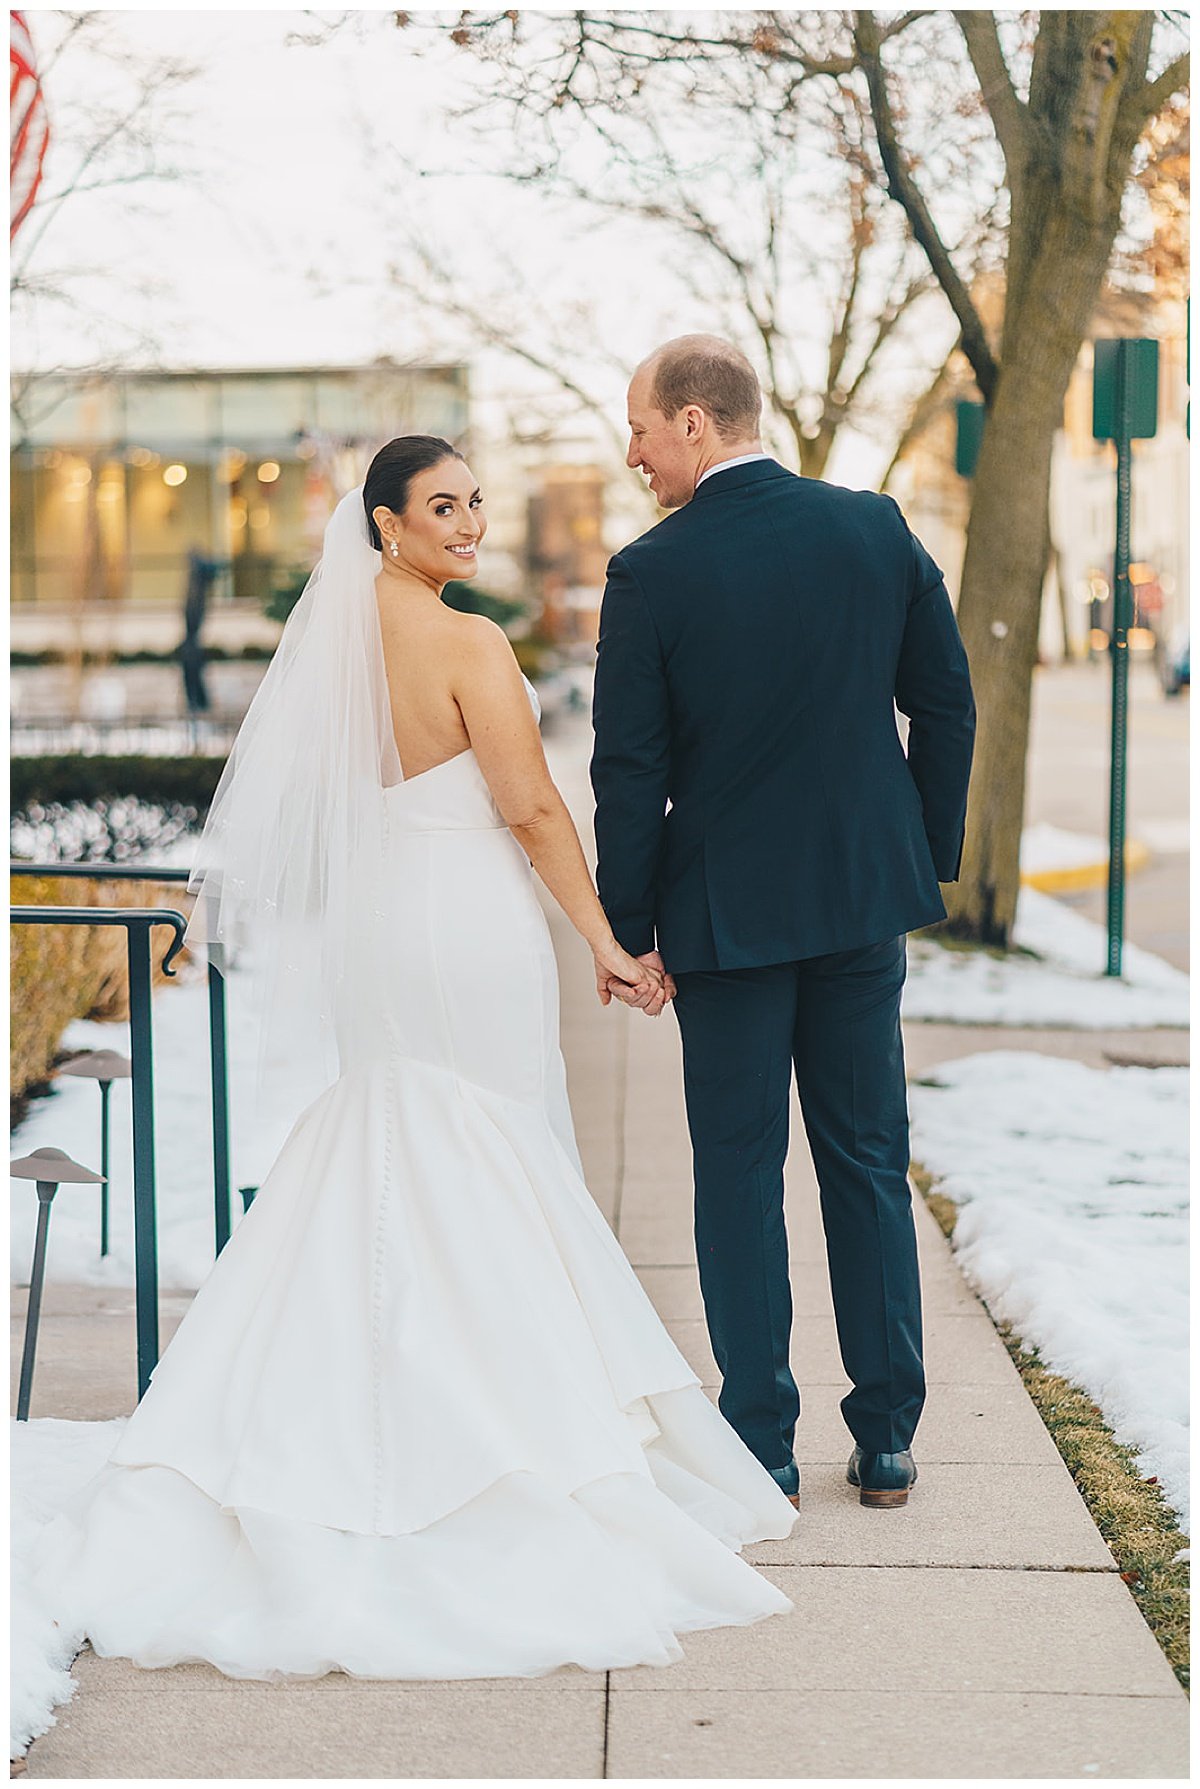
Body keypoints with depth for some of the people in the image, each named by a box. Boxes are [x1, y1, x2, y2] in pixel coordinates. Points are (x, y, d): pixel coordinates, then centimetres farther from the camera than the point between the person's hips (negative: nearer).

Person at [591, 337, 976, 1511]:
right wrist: (928, 860, 14)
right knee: (868, 1162, 12)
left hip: (725, 908, -3)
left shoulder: (651, 573, -12)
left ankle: (761, 1444, 11)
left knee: (738, 1173, 7)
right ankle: (886, 1441, 16)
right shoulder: (874, 526, -1)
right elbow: (945, 704, 4)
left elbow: (630, 769, -10)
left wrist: (629, 928, -1)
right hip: (866, 892, 4)